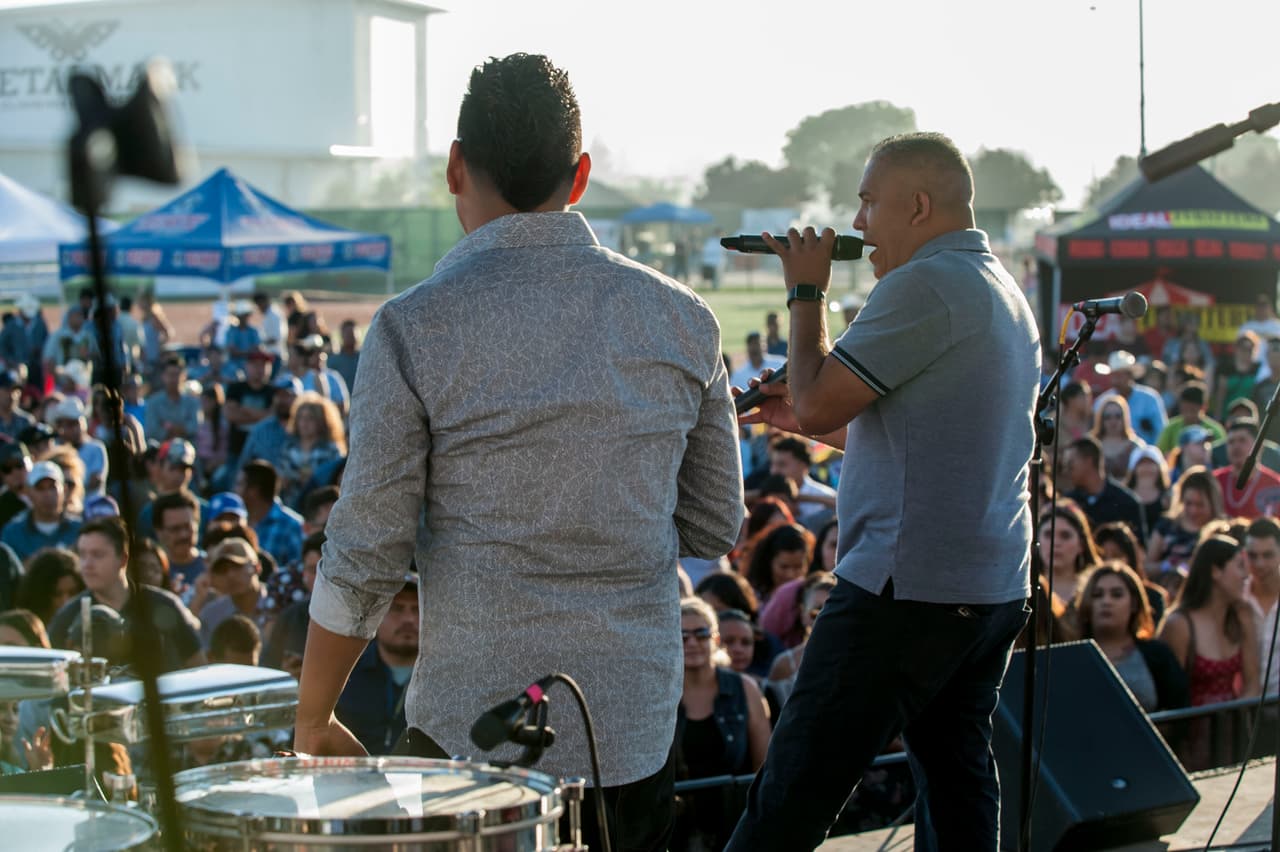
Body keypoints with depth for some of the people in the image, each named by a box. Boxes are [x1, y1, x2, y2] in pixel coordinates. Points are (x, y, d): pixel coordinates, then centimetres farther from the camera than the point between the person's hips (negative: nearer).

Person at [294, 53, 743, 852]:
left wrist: (313, 718, 6)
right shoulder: (682, 319, 2)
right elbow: (716, 527, 11)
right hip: (638, 735, 3)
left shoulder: (416, 327, -9)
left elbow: (365, 560, -7)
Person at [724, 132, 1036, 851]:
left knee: (795, 791, -7)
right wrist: (804, 416, 21)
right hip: (997, 592, 10)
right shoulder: (1007, 294, 18)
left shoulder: (924, 286, -14)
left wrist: (807, 292, 0)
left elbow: (815, 404, -13)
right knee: (957, 776, 12)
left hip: (907, 588, -10)